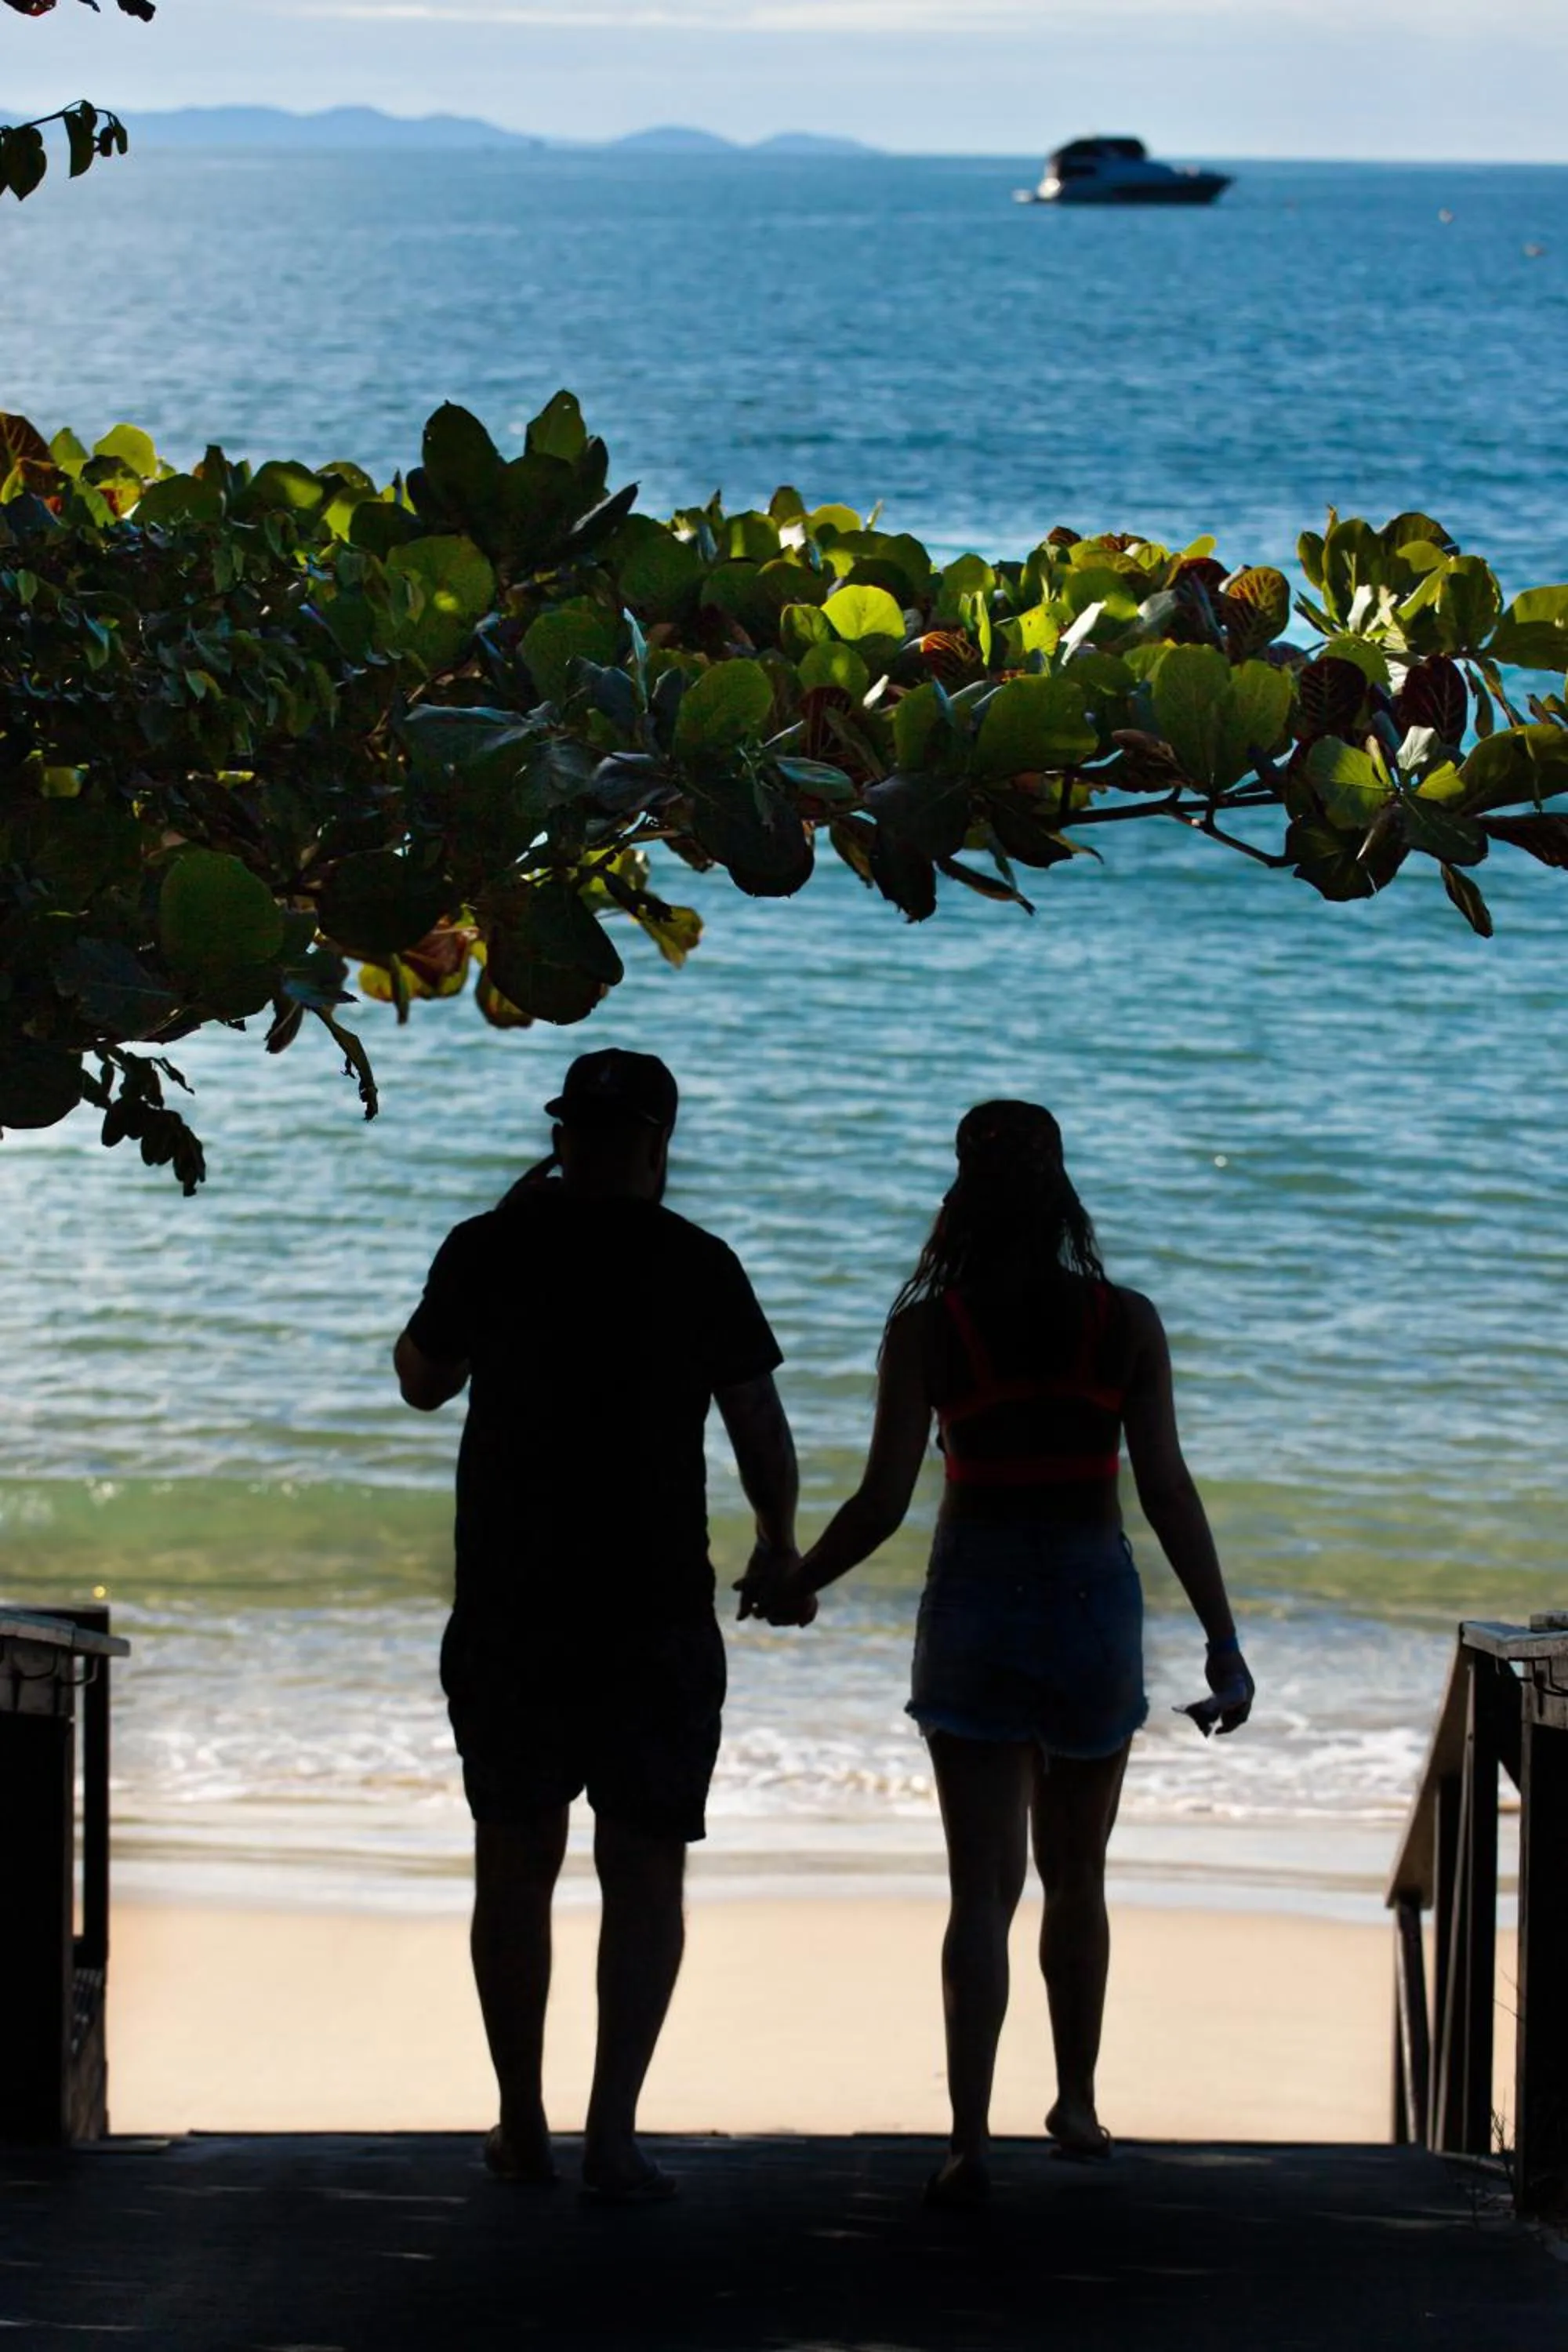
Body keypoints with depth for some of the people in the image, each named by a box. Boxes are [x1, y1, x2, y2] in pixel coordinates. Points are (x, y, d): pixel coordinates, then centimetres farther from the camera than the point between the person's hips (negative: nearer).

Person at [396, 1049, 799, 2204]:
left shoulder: (489, 1251, -2)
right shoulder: (698, 1266, -5)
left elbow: (422, 1379, 15)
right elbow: (761, 1425, 2)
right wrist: (778, 1544, 21)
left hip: (507, 1618, 2)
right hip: (657, 1621, -2)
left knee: (515, 1869, 13)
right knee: (645, 1876, 3)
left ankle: (523, 2124, 18)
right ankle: (613, 2131, -5)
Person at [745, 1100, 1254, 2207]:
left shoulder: (927, 1328, -6)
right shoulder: (1127, 1324, -3)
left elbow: (883, 1501, -6)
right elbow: (1170, 1495, -5)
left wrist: (793, 1583, 11)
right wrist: (1224, 1643, 0)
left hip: (975, 1606, -1)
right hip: (1095, 1604, 1)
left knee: (983, 1886, -1)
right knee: (1077, 1878, 19)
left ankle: (970, 2138, -13)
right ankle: (1077, 2105, 32)